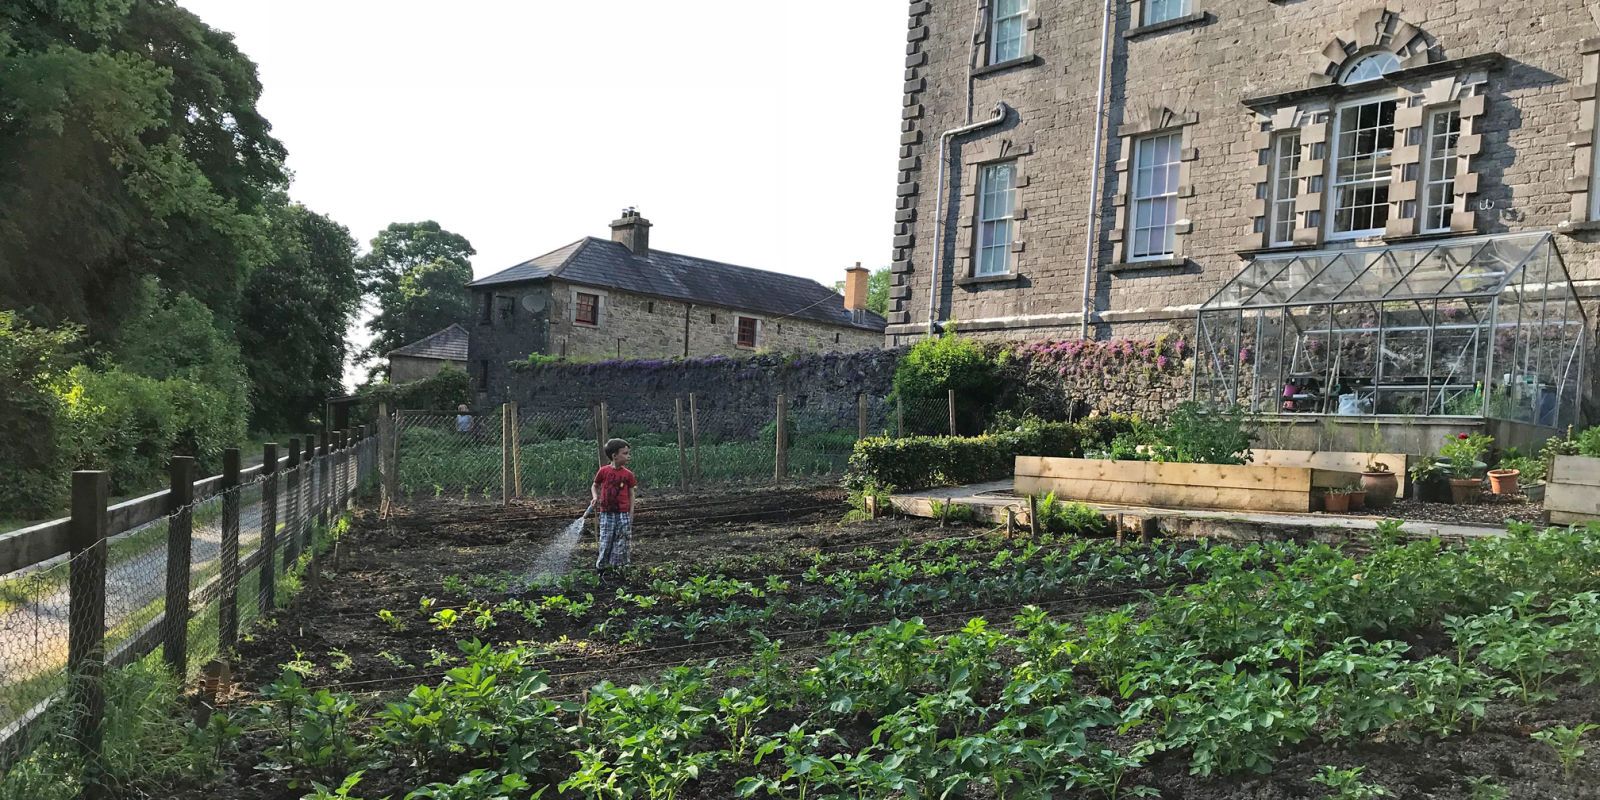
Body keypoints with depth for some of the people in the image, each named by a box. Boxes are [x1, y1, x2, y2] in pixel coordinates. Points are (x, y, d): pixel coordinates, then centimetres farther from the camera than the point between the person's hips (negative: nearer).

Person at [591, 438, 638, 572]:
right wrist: (595, 497, -8)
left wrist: (631, 514, 1)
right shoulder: (604, 471, -4)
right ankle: (601, 566, 19)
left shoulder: (627, 474, -2)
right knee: (605, 541, 5)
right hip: (606, 513, -1)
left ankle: (618, 566, 16)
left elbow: (631, 494, 4)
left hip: (623, 513, 1)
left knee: (621, 542, 4)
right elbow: (594, 486, 11)